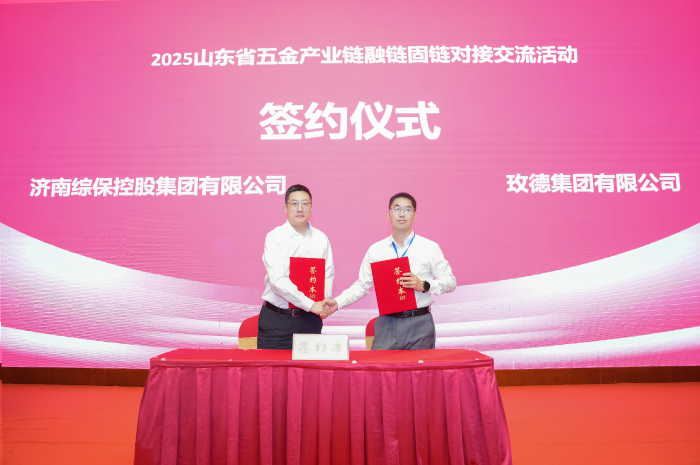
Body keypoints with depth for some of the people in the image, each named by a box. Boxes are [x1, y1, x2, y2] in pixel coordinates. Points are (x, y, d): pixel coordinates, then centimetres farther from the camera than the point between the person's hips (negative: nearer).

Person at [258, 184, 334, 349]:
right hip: (277, 319, -3)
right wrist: (311, 305, -17)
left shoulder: (321, 239, 8)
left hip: (310, 318, 3)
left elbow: (328, 275, 8)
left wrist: (324, 302, -11)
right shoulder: (274, 238, -5)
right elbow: (278, 280, -15)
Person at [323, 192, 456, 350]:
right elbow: (362, 285, 9)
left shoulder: (430, 247, 4)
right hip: (387, 324, 1)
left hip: (419, 323, -1)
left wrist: (424, 286, -12)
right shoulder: (375, 250, 8)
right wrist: (337, 302, -4)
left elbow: (450, 281, 4)